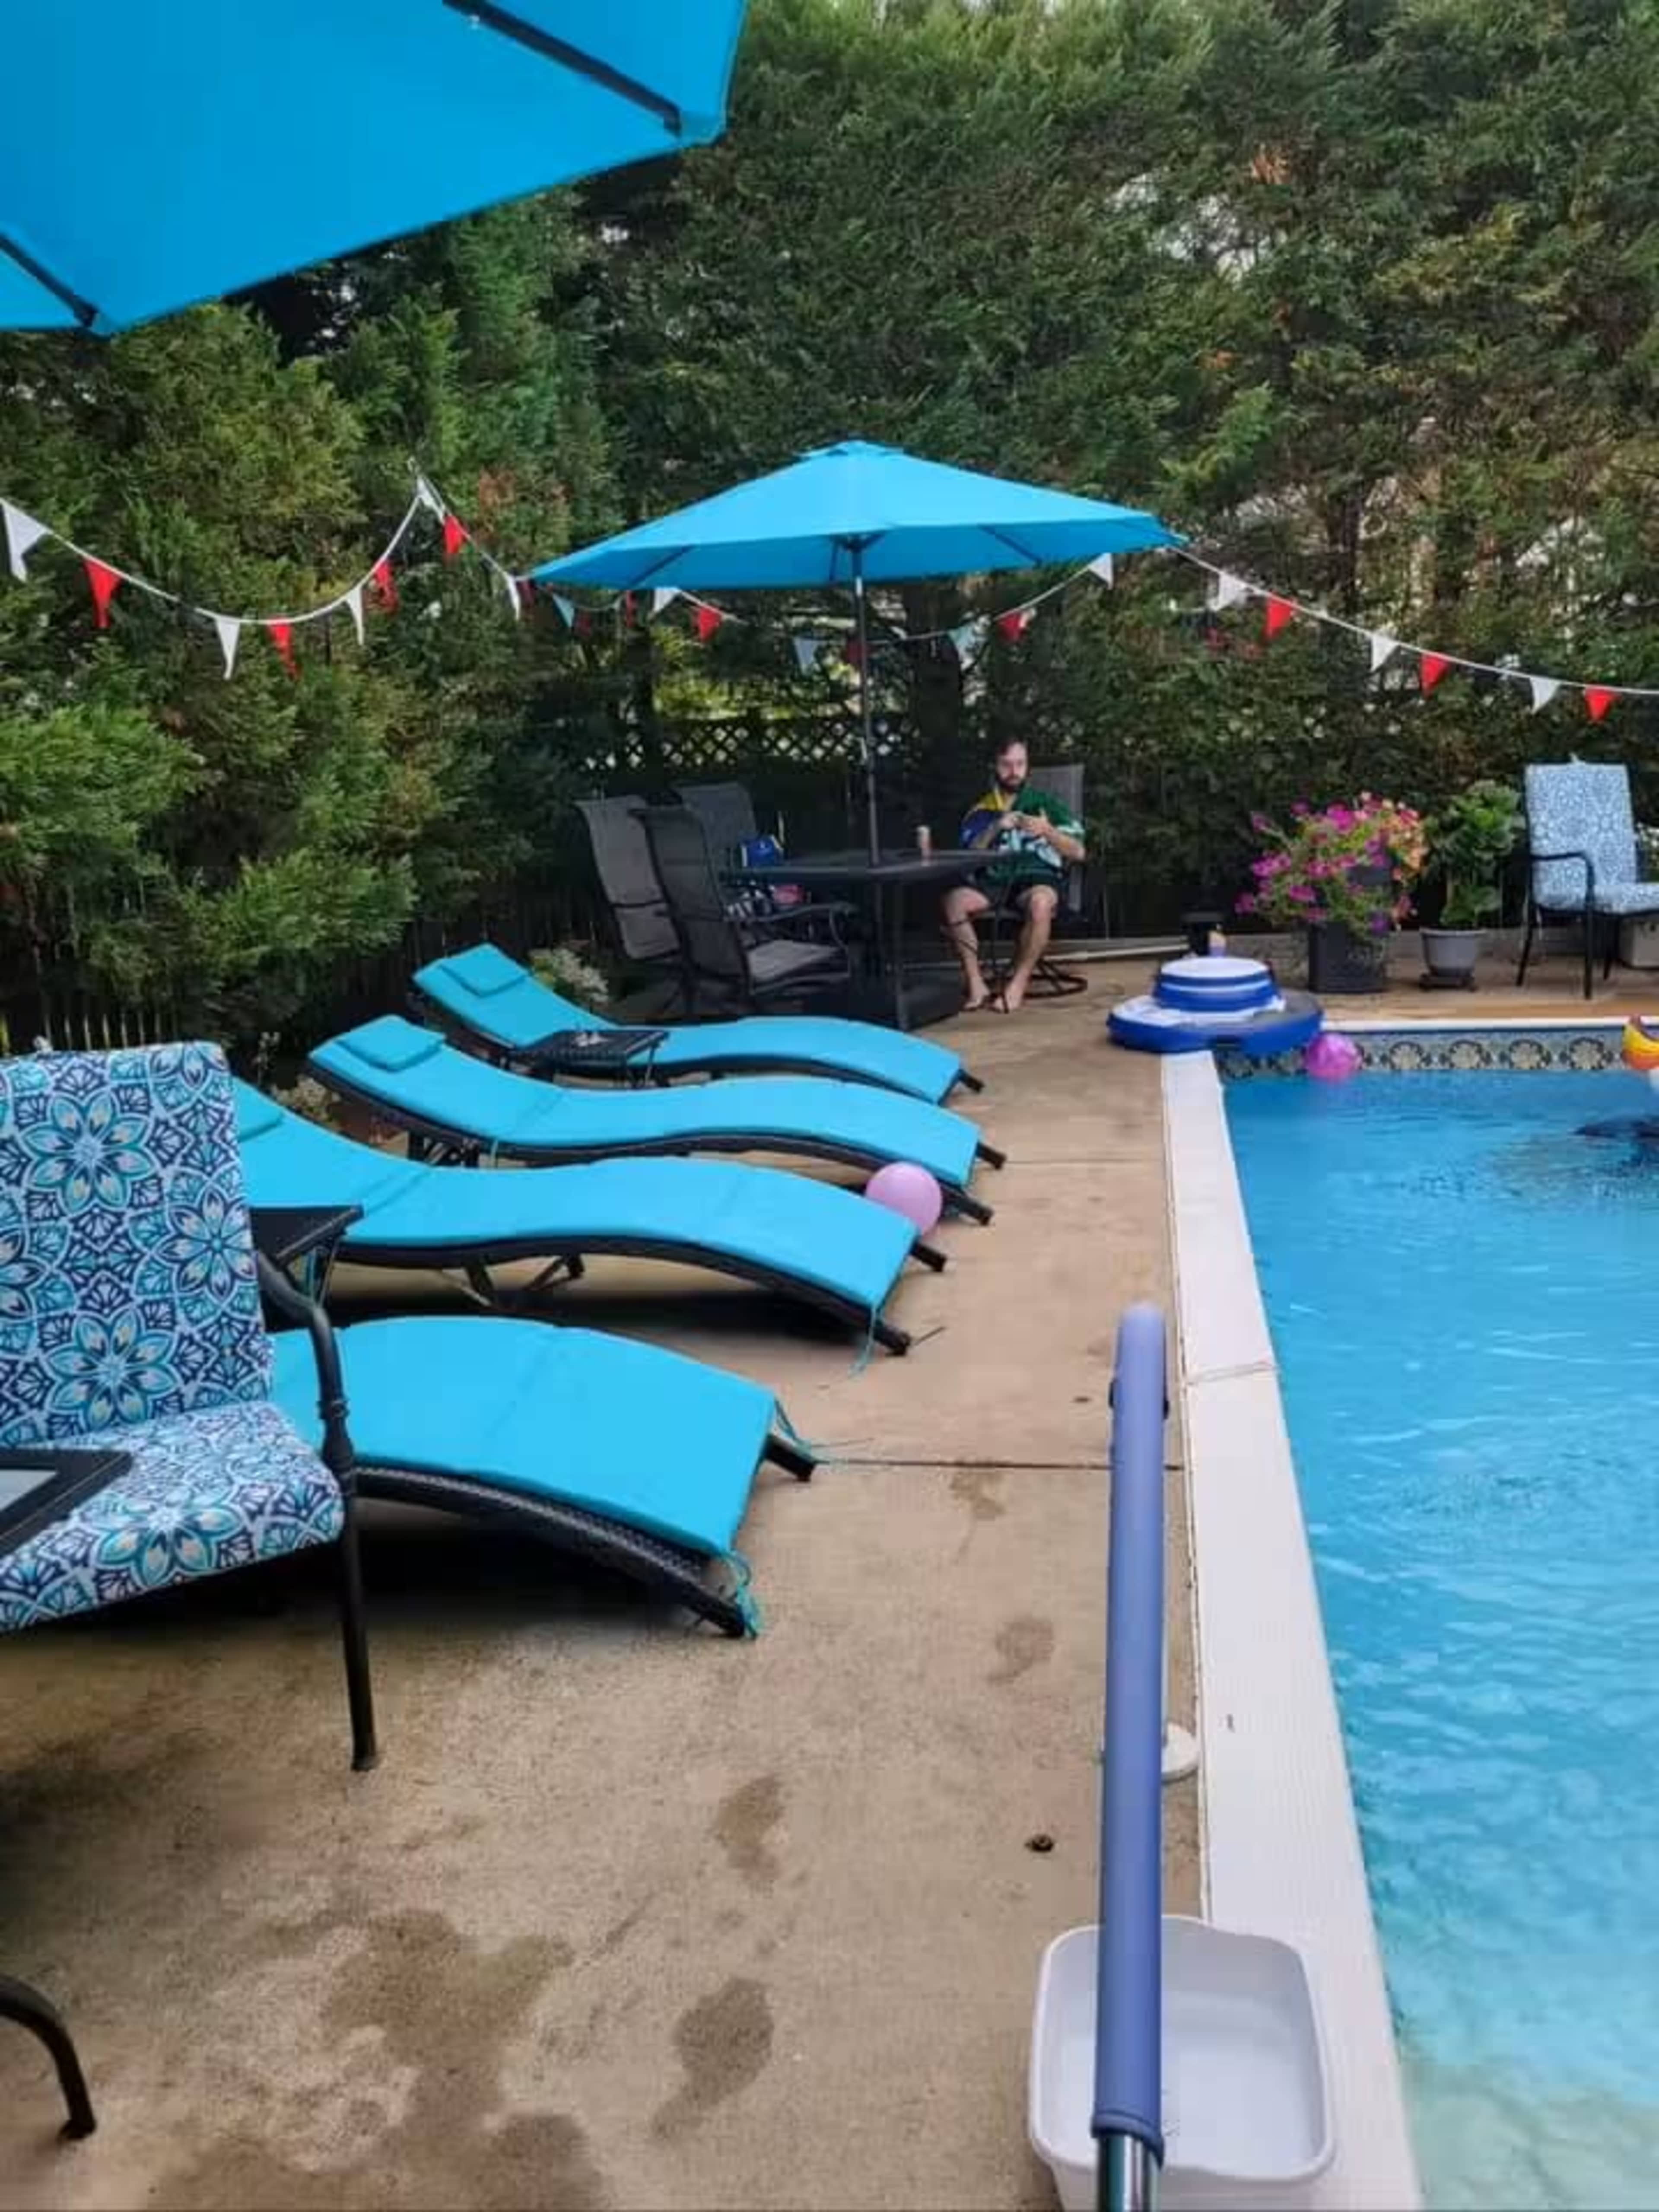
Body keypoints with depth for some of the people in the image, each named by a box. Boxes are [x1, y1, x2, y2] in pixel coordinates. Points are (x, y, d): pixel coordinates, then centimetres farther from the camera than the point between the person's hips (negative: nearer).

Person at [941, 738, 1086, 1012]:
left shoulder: (1047, 803, 10)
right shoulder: (981, 811, 14)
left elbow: (1078, 853, 3)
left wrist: (1048, 831, -14)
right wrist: (994, 829, -13)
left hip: (1039, 877, -2)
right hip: (997, 879, 2)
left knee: (1040, 903, -40)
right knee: (953, 901, -29)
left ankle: (1018, 985, -29)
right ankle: (976, 983, -24)